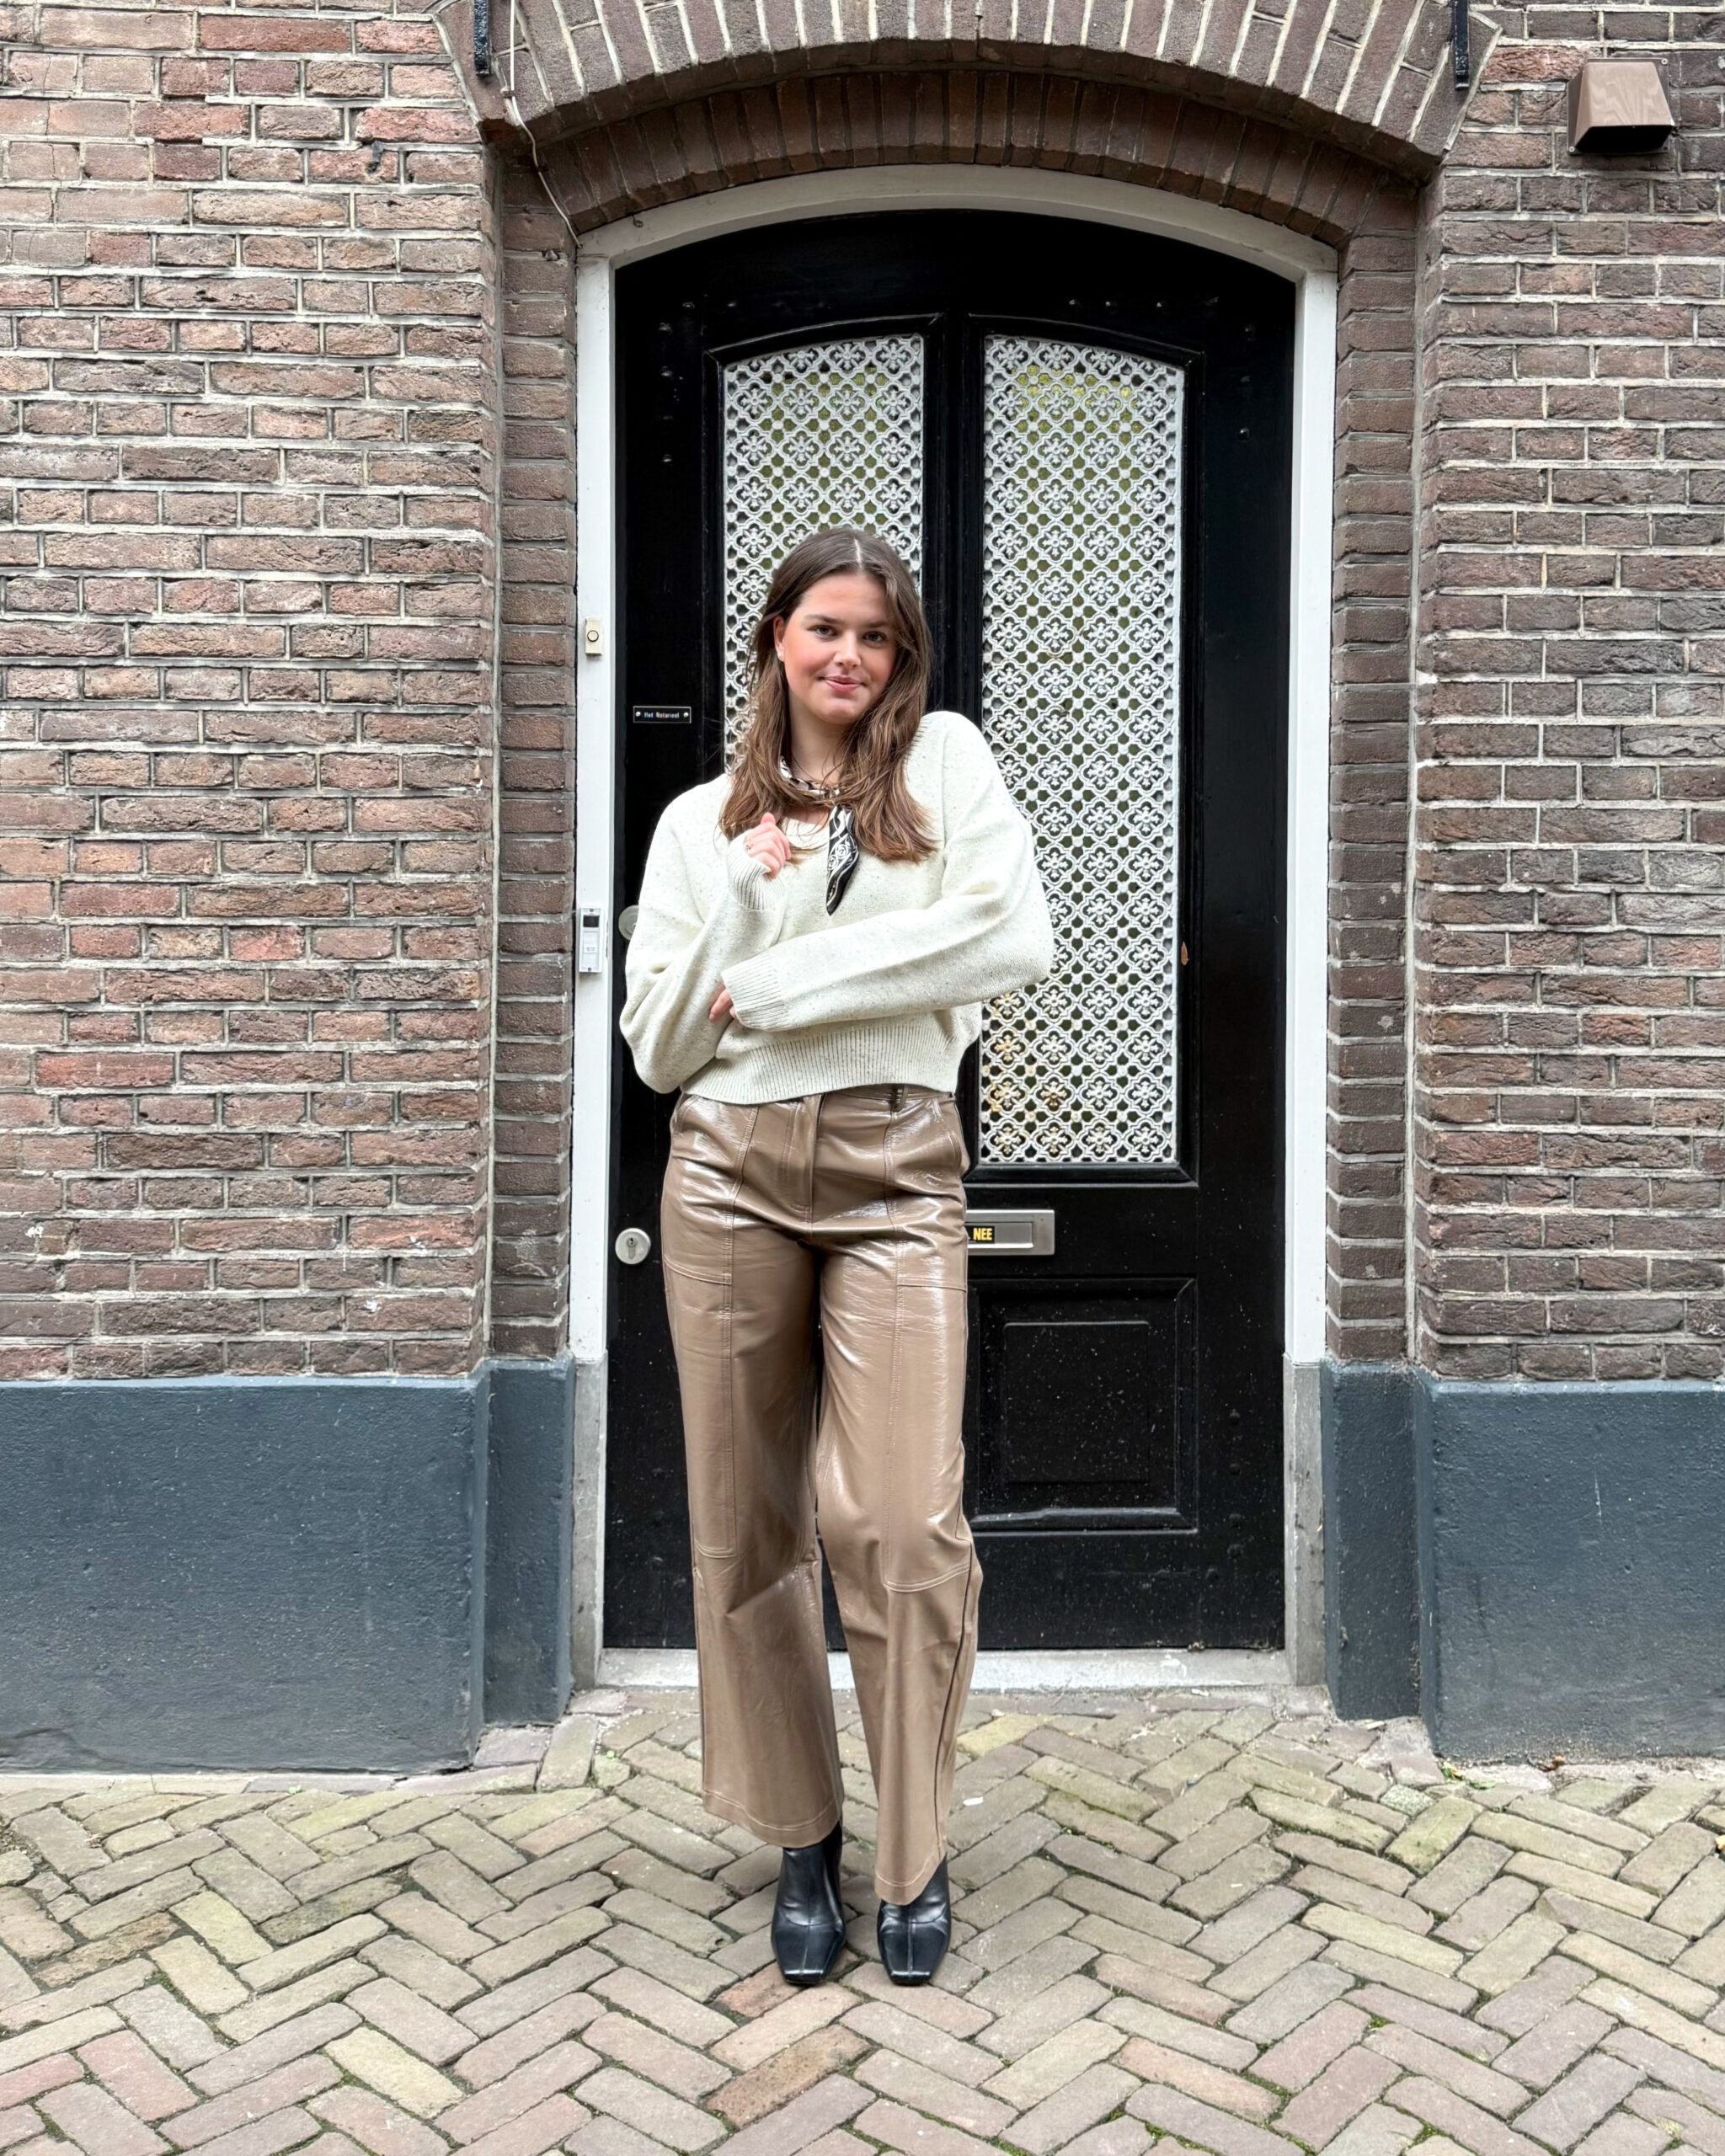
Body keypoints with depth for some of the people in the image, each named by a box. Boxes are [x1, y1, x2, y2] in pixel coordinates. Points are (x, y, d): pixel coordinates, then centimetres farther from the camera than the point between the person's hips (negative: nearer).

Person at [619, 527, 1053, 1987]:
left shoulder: (945, 762, 8)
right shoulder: (702, 820, 13)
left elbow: (1017, 941, -10)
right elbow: (657, 1048, 8)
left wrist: (778, 985, -8)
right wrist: (743, 890, -7)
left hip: (895, 1174, -2)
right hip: (731, 1170, 3)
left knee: (907, 1524, -8)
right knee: (749, 1522, 7)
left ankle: (916, 1855, 14)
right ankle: (802, 1836, 25)